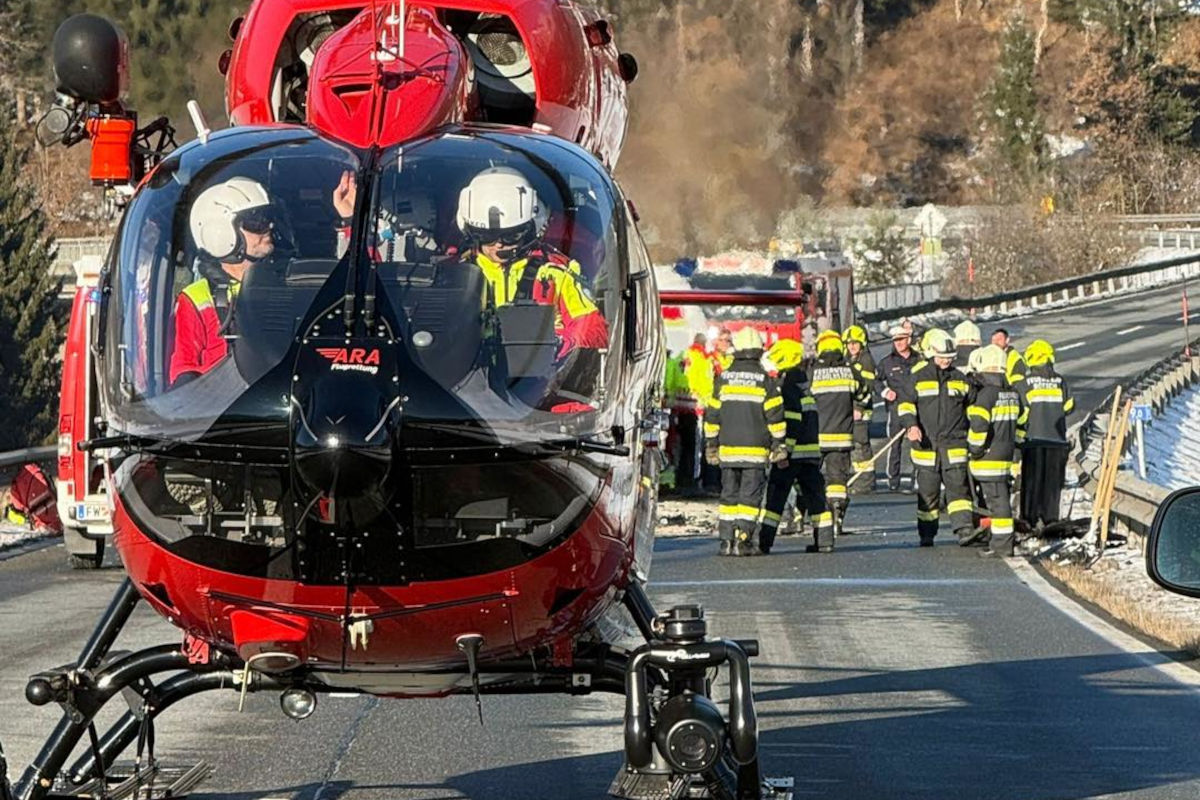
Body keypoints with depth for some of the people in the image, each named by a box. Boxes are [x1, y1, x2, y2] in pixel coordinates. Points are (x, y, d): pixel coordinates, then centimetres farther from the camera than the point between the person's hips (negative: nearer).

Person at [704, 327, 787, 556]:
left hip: (728, 449, 3)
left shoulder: (723, 379, 4)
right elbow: (775, 416, -5)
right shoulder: (765, 381, -5)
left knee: (729, 494, 10)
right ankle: (743, 540, -7)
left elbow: (712, 415, 8)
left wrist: (711, 444, 16)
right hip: (755, 450, -3)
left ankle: (727, 540, 7)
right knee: (750, 494, -1)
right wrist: (779, 446, 2)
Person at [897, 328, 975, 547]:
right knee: (927, 490, 6)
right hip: (927, 444, -1)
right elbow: (905, 403, 3)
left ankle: (964, 529, -16)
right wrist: (911, 425, -13)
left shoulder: (960, 379, 10)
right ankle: (926, 534, 15)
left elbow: (973, 406, 20)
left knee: (958, 486, -10)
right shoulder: (919, 379, 3)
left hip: (954, 444, 1)